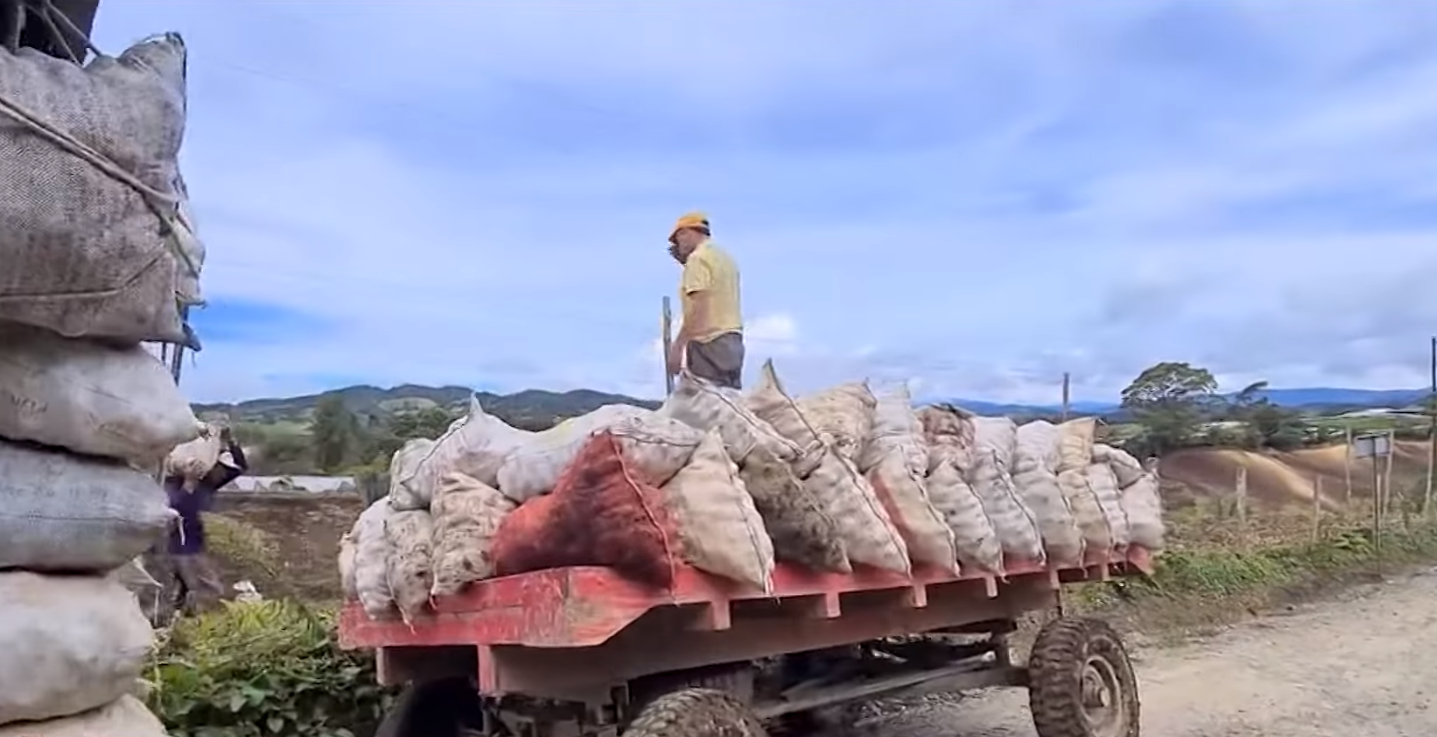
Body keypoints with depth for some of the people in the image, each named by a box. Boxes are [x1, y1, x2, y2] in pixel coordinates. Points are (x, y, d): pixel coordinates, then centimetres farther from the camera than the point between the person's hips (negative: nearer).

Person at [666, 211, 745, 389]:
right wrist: (685, 261, 24)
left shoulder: (698, 257, -6)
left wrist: (677, 346, -17)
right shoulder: (725, 256, 20)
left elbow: (698, 308, -16)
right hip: (732, 339, 9)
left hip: (709, 341, -9)